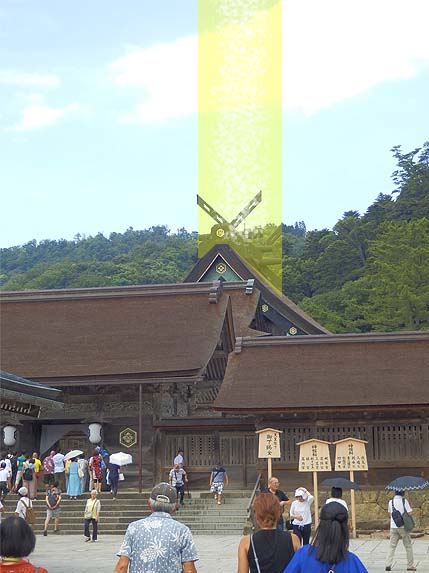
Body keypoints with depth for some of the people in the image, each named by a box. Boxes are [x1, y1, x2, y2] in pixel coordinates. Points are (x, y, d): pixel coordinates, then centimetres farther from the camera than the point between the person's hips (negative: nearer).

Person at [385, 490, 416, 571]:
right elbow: (409, 513, -9)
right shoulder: (404, 501, -7)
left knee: (392, 546, 4)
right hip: (403, 527, -3)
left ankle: (388, 564, -9)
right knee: (408, 546, 8)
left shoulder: (391, 502, 5)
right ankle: (410, 566, 9)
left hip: (393, 527, 3)